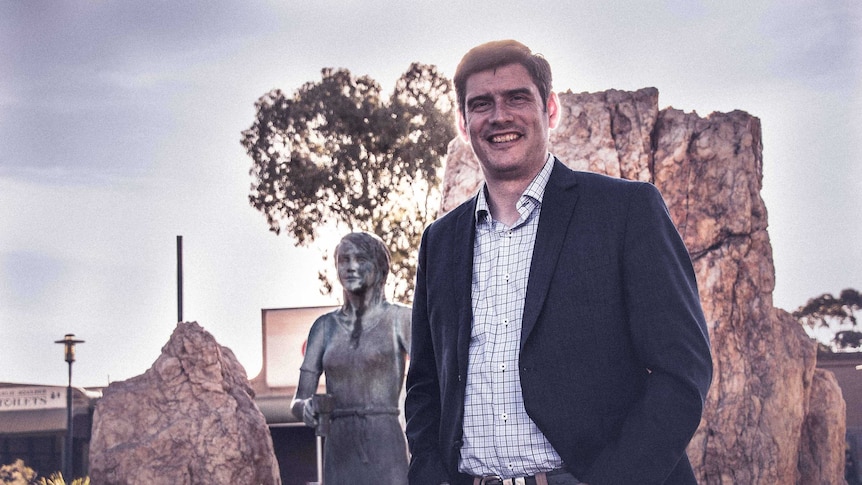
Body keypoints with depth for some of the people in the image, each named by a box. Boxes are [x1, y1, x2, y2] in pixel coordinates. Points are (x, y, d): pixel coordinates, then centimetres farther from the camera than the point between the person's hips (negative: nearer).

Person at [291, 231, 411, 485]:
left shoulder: (399, 318, 3)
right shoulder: (325, 326, 13)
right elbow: (298, 400, 10)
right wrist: (305, 408, -13)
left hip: (386, 454, -3)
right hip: (339, 452, 3)